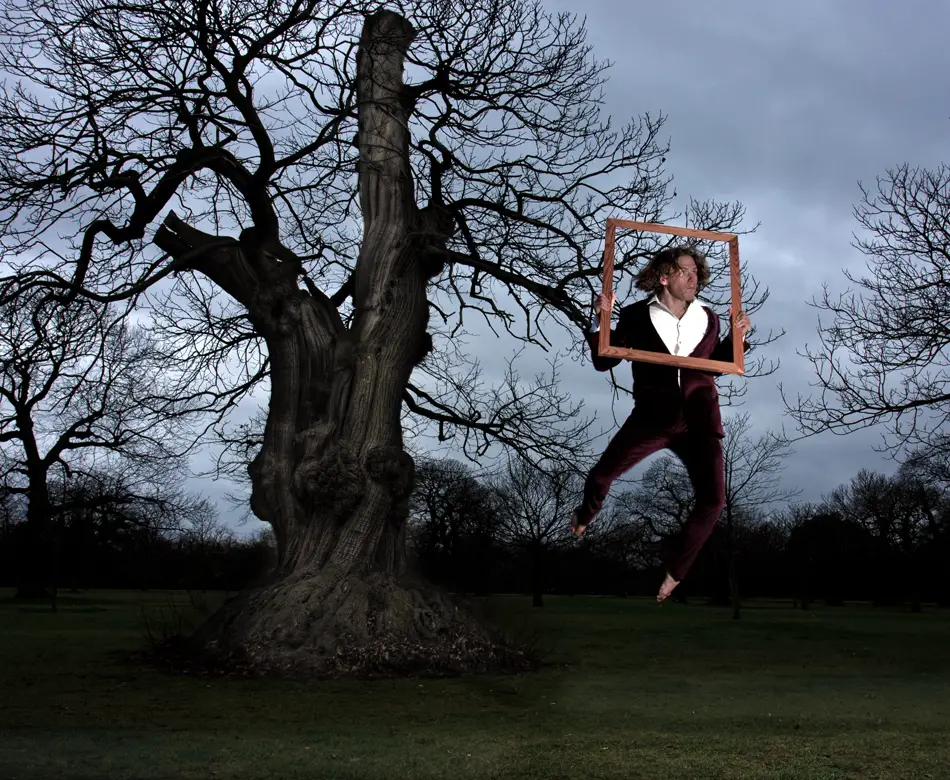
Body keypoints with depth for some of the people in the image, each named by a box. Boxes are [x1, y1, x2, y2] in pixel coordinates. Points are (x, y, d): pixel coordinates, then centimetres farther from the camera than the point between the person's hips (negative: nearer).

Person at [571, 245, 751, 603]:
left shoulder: (707, 318, 5)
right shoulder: (637, 315, -3)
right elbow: (603, 361, -2)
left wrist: (737, 336, 5)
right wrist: (600, 321, -14)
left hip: (700, 422, 2)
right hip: (652, 418, -1)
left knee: (713, 502, -9)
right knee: (601, 475, 3)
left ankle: (674, 569, 12)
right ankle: (585, 515, 41)